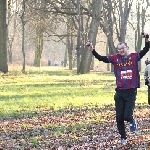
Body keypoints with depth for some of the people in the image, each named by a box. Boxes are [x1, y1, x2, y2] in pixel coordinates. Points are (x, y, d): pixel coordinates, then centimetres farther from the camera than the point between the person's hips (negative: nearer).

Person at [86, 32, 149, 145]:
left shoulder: (134, 57, -2)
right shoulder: (115, 58, 3)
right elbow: (101, 58, 2)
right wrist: (92, 50, -10)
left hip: (131, 92, -3)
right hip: (119, 92, 3)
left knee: (127, 116, -10)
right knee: (119, 117, 6)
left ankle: (132, 121, 28)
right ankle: (123, 137, 24)